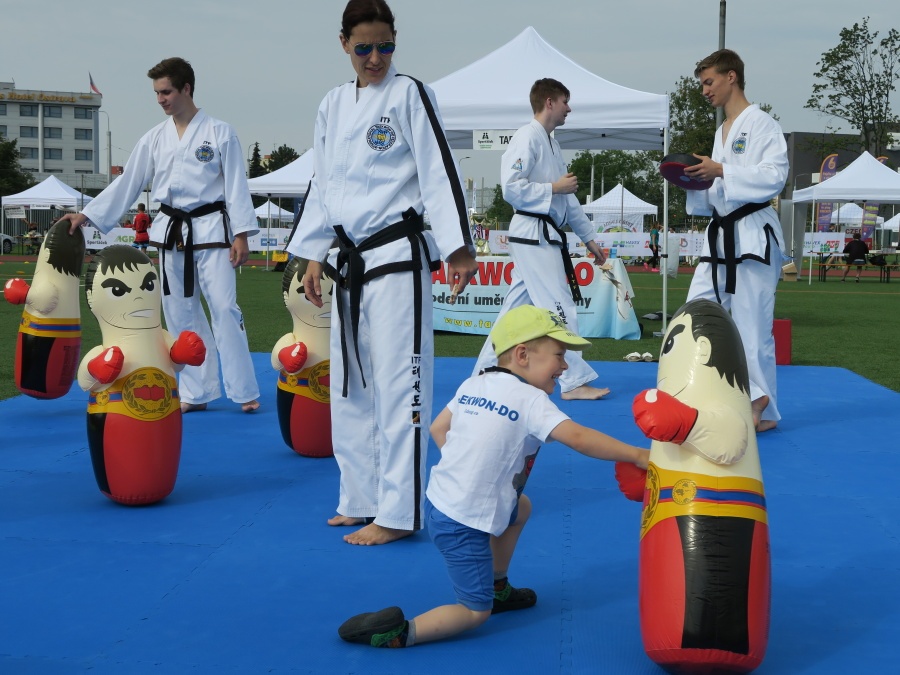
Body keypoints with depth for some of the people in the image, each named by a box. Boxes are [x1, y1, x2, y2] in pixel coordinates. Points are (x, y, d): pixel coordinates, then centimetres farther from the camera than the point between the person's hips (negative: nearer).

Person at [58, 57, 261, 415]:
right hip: (172, 233, 5)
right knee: (181, 314, 7)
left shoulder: (219, 132, -4)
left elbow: (236, 186, -5)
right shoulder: (155, 138, 8)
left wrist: (241, 234, -11)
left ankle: (244, 391, -1)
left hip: (211, 230, -5)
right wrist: (86, 214, 5)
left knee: (224, 308, -9)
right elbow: (126, 183, 10)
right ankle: (197, 392, 17)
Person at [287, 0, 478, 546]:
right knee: (350, 384, 12)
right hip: (349, 260, 7)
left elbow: (440, 173, -8)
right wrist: (313, 256, 15)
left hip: (399, 256, -7)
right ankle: (361, 499, 24)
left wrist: (458, 248, -13)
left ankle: (397, 513, 0)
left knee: (397, 383, -6)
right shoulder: (333, 106, 14)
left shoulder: (409, 95, -4)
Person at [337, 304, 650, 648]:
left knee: (521, 507, 31)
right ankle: (399, 631, -10)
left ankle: (498, 588, 39)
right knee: (475, 613, 5)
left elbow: (438, 430, 12)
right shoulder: (530, 400, -16)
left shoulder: (473, 384, 6)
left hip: (440, 500, 8)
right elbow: (577, 438, -25)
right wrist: (636, 455, -21)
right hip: (464, 523, -8)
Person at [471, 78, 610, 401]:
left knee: (516, 307, 12)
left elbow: (569, 200, 22)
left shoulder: (551, 144, 19)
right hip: (533, 233, -10)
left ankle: (484, 374, 19)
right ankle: (574, 381, -3)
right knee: (559, 307, -8)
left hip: (546, 235, 10)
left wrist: (589, 238, 21)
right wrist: (554, 188, -14)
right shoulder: (527, 138, -11)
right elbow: (511, 187, -20)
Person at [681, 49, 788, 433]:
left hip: (753, 235, -9)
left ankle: (763, 410, 7)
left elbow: (775, 175, -18)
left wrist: (721, 171, -21)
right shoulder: (721, 132, 20)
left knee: (752, 325, -4)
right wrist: (695, 183, 4)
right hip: (720, 235, 9)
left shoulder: (760, 124, -6)